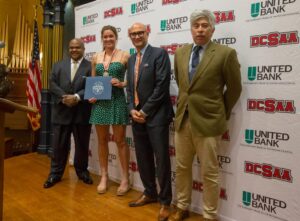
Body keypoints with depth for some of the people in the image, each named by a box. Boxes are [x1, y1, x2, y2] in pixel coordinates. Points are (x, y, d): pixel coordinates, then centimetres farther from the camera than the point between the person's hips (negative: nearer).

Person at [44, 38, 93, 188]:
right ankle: (55, 173, 22)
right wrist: (64, 97, -13)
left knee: (82, 145, 10)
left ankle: (82, 170, 28)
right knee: (59, 145, 8)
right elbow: (53, 85, 3)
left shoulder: (90, 66, 2)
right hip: (62, 111, 2)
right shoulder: (58, 65, 13)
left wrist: (77, 97, -20)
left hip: (82, 112, -2)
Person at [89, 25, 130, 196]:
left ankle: (125, 178, 12)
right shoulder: (96, 57, 12)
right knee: (102, 140, 9)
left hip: (117, 100, -4)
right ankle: (104, 176, 22)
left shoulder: (125, 55, 0)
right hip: (100, 101, 4)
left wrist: (122, 83, -16)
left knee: (120, 140, 1)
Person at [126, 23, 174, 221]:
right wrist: (133, 109, -1)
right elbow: (130, 88, 16)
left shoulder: (159, 54, -6)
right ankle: (150, 193, 33)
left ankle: (165, 201, 17)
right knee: (143, 158, 14)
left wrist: (145, 111, -13)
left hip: (156, 116, -7)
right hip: (138, 115, 7)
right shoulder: (131, 59, 17)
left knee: (162, 160, 1)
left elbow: (162, 86, -14)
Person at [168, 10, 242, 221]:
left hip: (208, 121, -5)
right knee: (182, 168, 16)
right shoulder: (180, 52, 7)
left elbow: (234, 88, -1)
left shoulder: (226, 53, -8)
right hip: (183, 119, 5)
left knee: (209, 173, 7)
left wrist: (222, 114, 5)